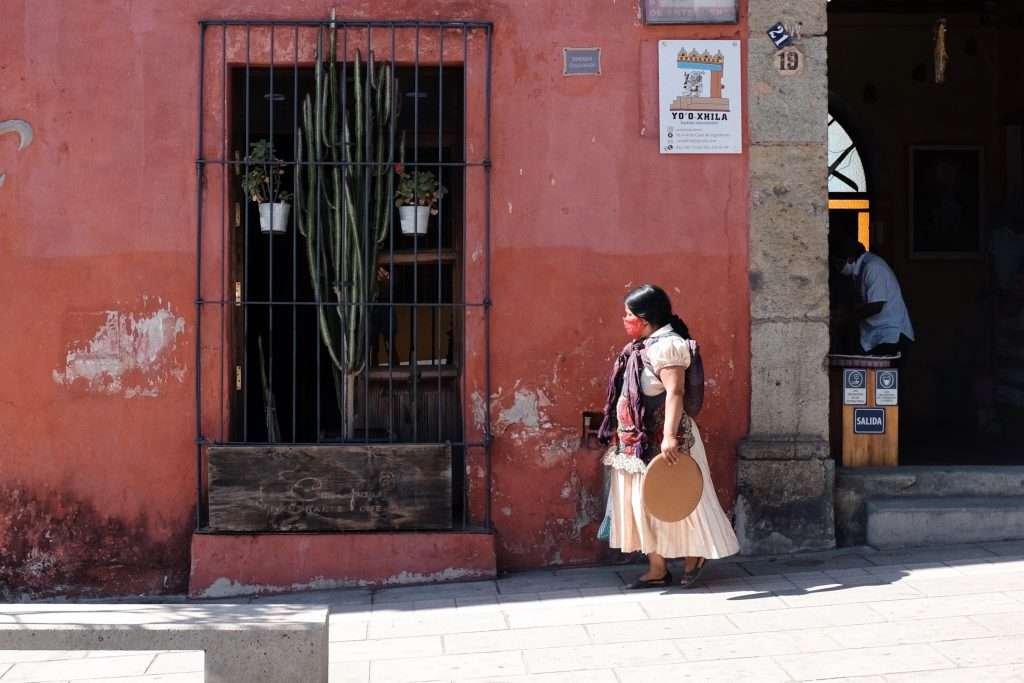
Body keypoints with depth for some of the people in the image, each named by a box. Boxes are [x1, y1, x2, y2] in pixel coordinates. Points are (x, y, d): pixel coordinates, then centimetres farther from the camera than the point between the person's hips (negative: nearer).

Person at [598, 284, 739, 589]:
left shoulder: (666, 345, -16)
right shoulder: (640, 347, 13)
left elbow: (674, 392, -25)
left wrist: (669, 436, -33)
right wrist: (619, 432, 23)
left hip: (660, 440, -10)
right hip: (639, 440, 10)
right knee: (642, 503, 9)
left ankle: (694, 555, 18)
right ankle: (657, 569, 14)